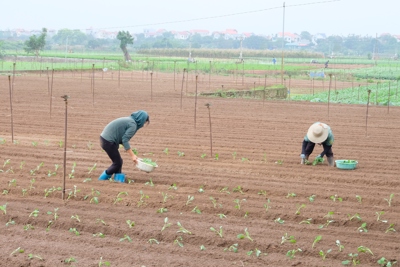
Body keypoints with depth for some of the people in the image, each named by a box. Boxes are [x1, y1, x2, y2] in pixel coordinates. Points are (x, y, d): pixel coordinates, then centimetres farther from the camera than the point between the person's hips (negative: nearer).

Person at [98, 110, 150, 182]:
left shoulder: (129, 120, 17)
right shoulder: (133, 125, -12)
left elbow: (123, 139, 19)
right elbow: (125, 140, -18)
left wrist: (132, 154, 17)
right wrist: (132, 155, -14)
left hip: (105, 138, 10)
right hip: (108, 141, -10)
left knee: (118, 161, 14)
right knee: (118, 163, 0)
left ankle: (119, 179, 14)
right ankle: (103, 178, 12)